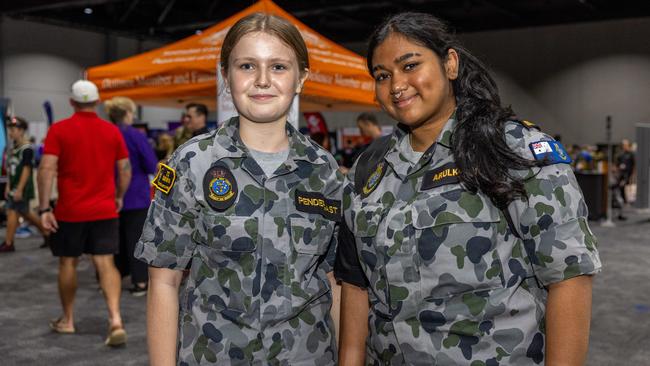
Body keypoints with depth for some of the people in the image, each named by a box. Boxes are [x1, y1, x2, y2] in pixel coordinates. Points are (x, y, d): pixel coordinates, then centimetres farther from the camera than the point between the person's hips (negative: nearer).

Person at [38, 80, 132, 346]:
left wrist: (44, 208, -10)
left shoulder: (59, 130, -5)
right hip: (105, 211, 2)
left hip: (70, 211, -1)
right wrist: (119, 197, 21)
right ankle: (116, 320, -15)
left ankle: (67, 320, 27)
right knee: (105, 264, 0)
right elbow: (125, 169, 7)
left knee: (68, 263, 14)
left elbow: (46, 169, -12)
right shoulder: (112, 130, 3)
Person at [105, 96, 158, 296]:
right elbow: (152, 167, -11)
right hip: (136, 196, -5)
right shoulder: (136, 136, -13)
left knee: (116, 237, 15)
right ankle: (140, 282, 2)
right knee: (137, 238, 1)